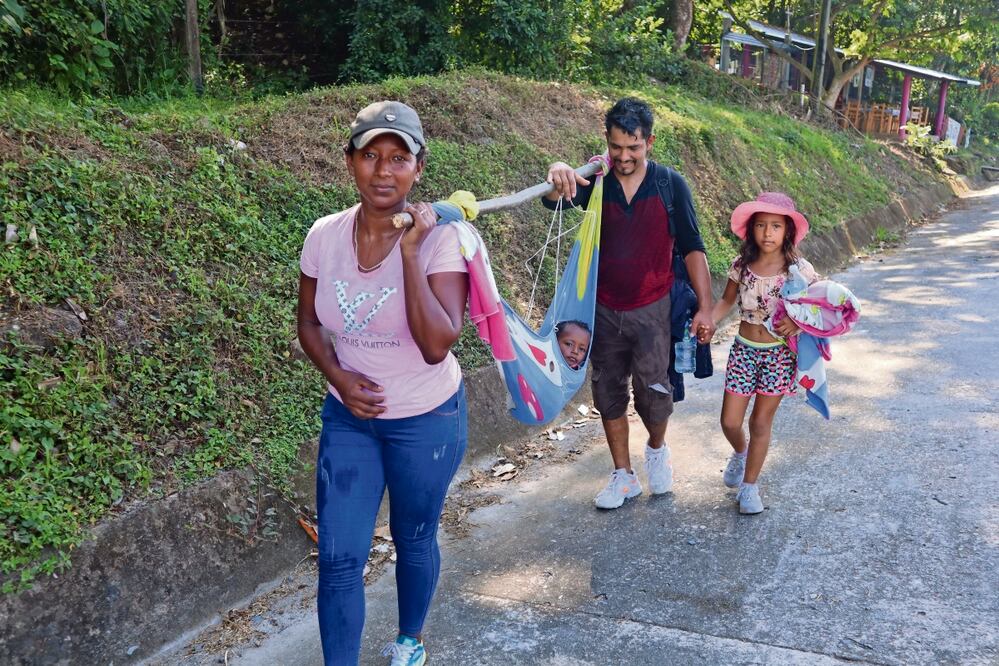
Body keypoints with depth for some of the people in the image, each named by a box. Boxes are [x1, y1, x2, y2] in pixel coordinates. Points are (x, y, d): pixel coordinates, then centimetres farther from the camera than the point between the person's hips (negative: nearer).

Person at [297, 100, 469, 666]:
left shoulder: (441, 237, -20)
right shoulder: (325, 235, -8)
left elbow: (437, 346, -29)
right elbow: (309, 323, 6)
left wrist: (410, 251, -31)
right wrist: (339, 377, -11)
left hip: (427, 420, -2)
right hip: (349, 416, 3)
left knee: (414, 540, 18)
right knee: (339, 557, 2)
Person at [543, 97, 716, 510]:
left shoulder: (671, 186, -5)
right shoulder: (595, 181, -4)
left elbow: (692, 248, -2)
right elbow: (555, 199, -24)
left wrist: (705, 306, -7)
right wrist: (558, 179, -48)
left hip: (652, 309, -2)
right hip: (605, 310, 2)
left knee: (653, 392, -3)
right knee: (609, 394, 9)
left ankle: (657, 449, 31)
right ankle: (623, 476, 25)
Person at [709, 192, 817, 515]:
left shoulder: (799, 270, -12)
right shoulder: (741, 266, -5)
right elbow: (726, 301, 8)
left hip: (779, 355, -2)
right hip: (744, 350, 2)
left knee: (761, 422, 7)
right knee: (729, 421, 4)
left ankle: (749, 486, 24)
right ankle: (740, 453, 40)